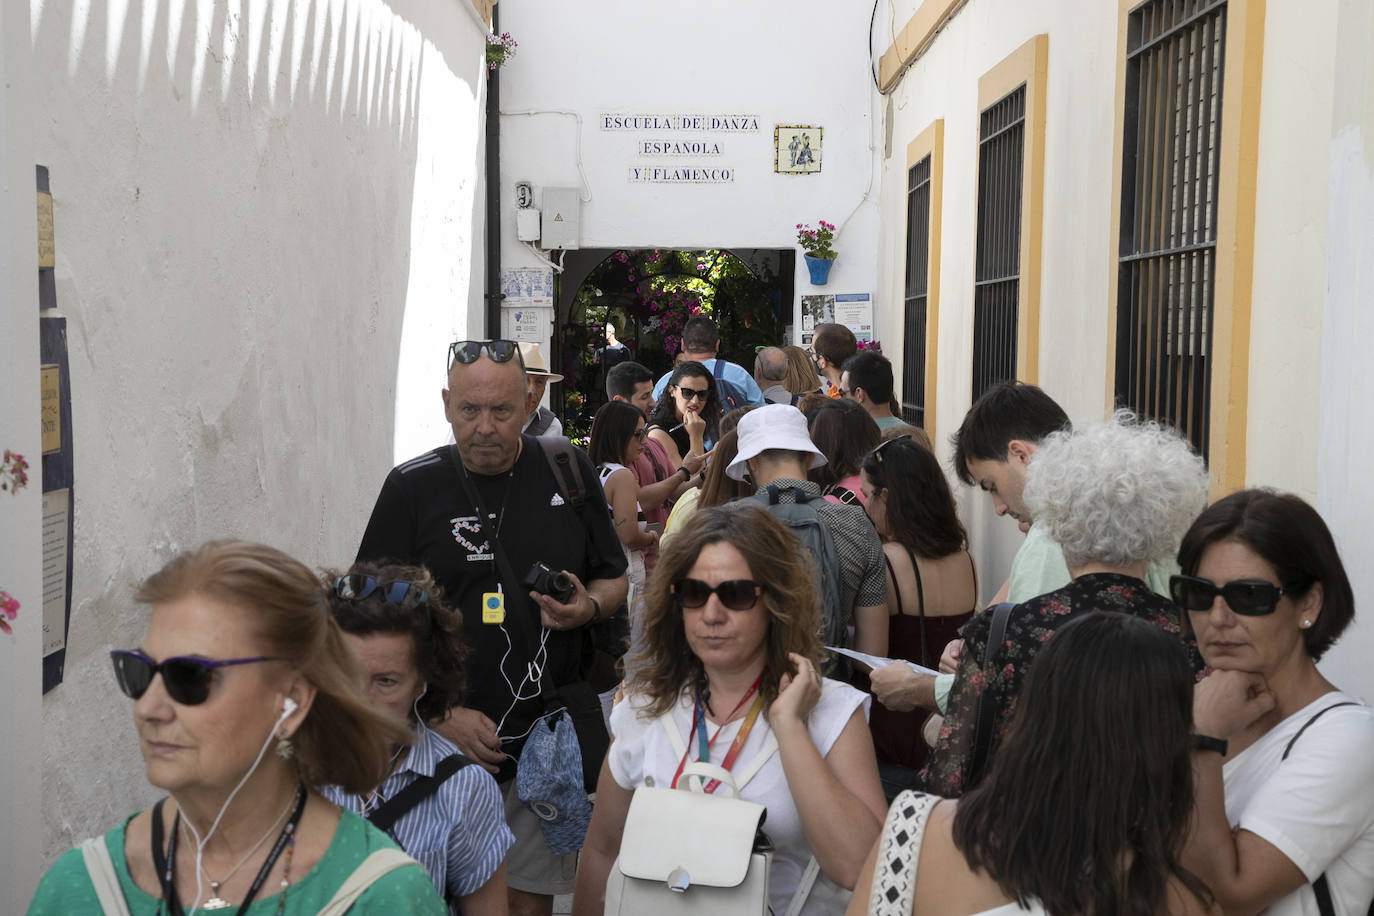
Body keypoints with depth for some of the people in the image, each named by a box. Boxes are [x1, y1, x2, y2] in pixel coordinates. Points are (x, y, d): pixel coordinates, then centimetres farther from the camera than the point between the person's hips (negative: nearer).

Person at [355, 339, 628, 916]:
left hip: (547, 738, 2)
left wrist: (589, 606, -10)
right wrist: (441, 716, -12)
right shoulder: (411, 487, -3)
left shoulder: (569, 472, 3)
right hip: (445, 739, -1)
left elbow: (615, 579, 14)